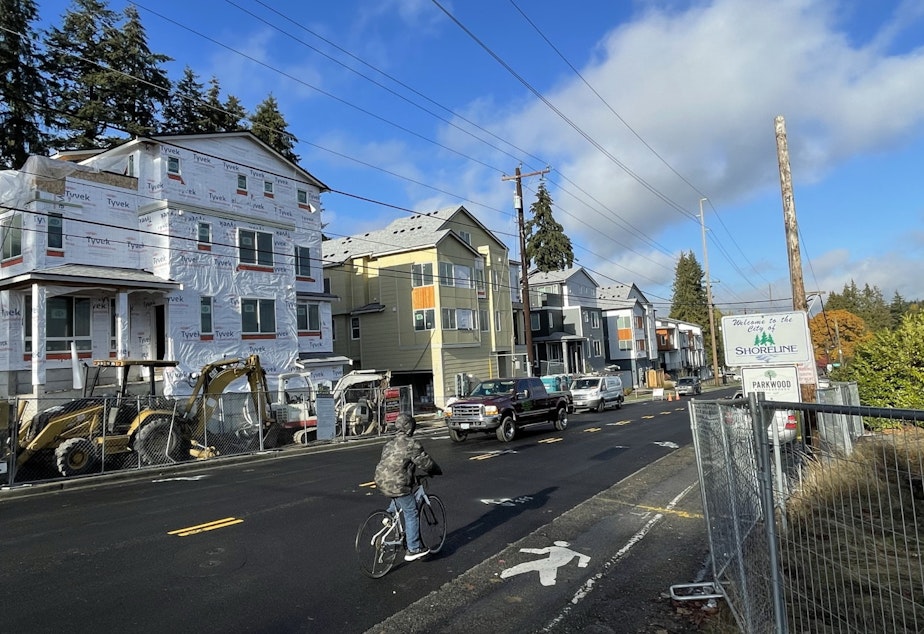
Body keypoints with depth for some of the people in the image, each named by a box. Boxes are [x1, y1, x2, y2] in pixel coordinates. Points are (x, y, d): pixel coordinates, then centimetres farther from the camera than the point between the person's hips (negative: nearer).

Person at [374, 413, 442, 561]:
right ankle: (414, 549, 10)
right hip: (397, 485, -8)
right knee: (411, 514, 4)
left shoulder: (390, 443, 15)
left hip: (382, 482, 8)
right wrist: (437, 471, 12)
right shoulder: (411, 444, -11)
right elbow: (426, 462, -8)